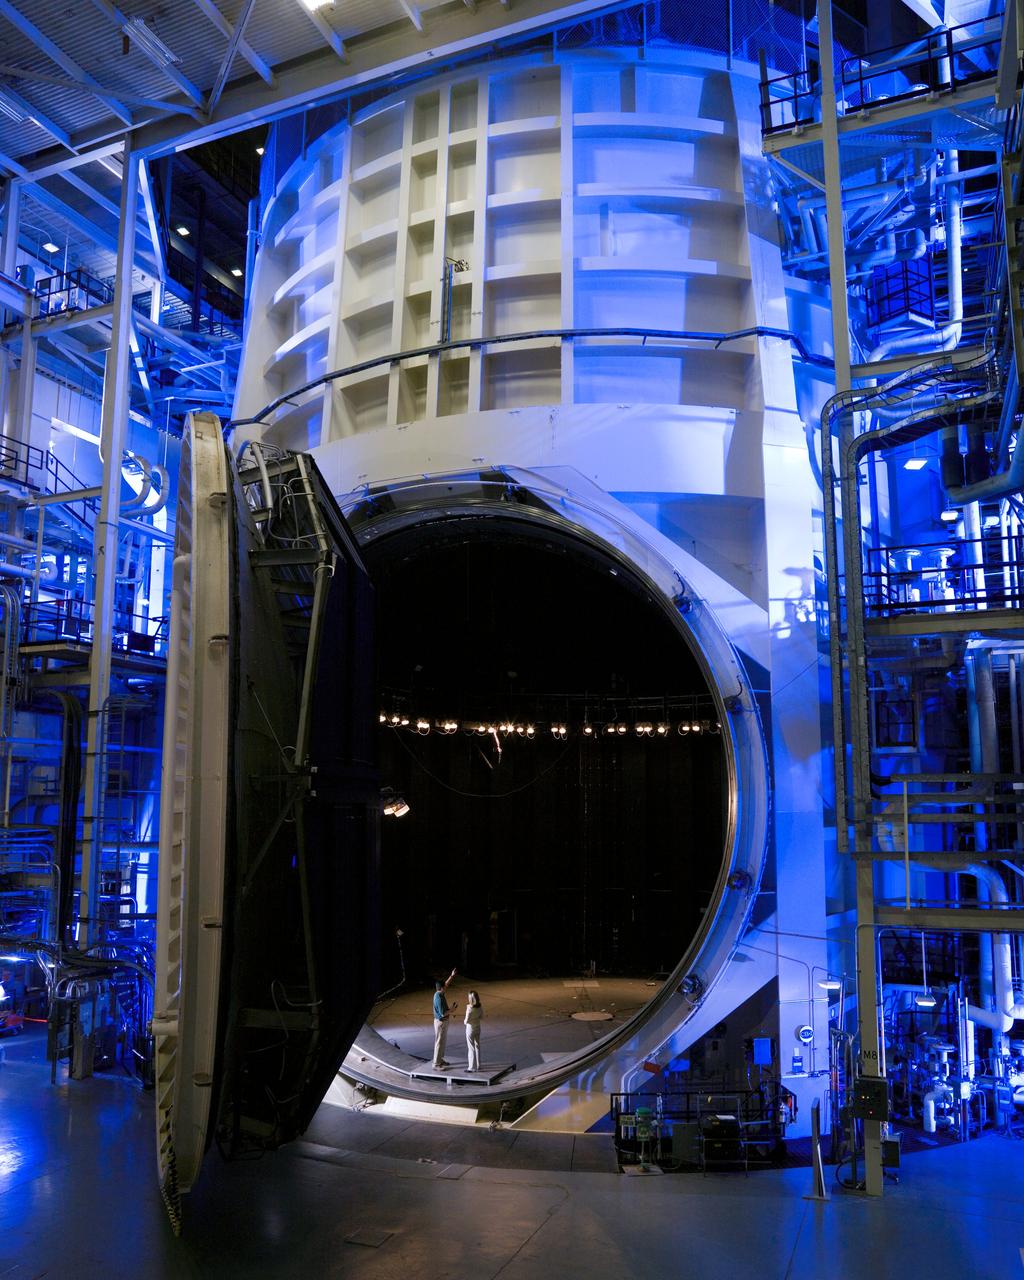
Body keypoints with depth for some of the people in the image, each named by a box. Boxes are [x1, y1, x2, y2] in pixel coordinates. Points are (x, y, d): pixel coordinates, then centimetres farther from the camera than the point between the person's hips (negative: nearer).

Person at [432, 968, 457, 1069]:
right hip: (441, 1022, -10)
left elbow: (445, 985, 19)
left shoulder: (438, 993, 0)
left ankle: (440, 1059, 31)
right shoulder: (439, 998, -28)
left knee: (442, 1041, 19)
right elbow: (443, 1013, -27)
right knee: (439, 1042, -2)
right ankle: (436, 1063, 5)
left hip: (441, 1021, 10)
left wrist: (452, 976, 15)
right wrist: (451, 1010, -12)